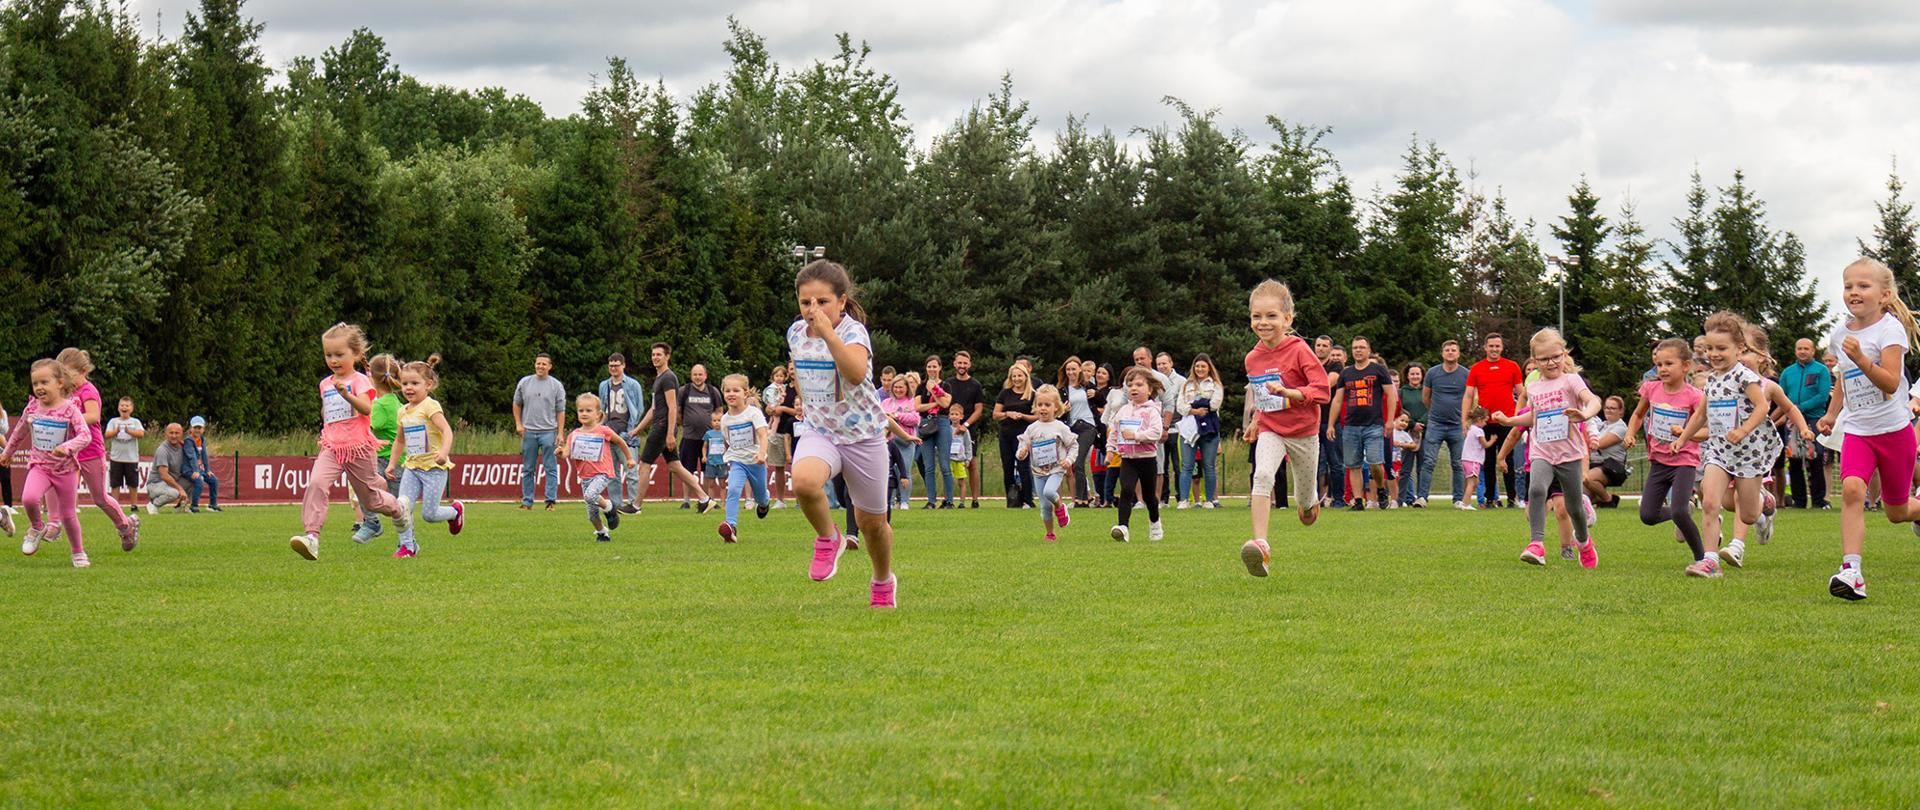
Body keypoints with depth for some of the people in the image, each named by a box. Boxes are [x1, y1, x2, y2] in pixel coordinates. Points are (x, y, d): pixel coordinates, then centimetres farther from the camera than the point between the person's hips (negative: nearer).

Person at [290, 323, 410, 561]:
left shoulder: (359, 380, -5)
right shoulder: (325, 385, 14)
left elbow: (366, 408, -24)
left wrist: (346, 394, -38)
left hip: (358, 447, -4)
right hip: (331, 449, 4)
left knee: (370, 499, 10)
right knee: (316, 483, -25)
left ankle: (398, 511, 44)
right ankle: (311, 536, -32)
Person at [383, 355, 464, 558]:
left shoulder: (430, 406, -11)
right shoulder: (403, 412, 11)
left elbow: (447, 430, -23)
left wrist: (444, 451, -39)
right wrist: (392, 463, 19)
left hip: (434, 467, -6)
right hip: (412, 467, 6)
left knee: (429, 514, -4)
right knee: (402, 507, -11)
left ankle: (455, 511, 26)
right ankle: (407, 545, -2)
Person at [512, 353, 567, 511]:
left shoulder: (556, 386, 2)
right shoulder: (524, 383, 8)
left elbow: (561, 411, 1)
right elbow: (517, 404, 16)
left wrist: (560, 433, -5)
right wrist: (518, 424, 6)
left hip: (548, 432, -2)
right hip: (528, 431, 2)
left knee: (551, 468, -5)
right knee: (527, 469, 6)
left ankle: (550, 501, -4)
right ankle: (527, 502, 12)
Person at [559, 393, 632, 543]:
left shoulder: (603, 431, -7)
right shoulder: (574, 435, 2)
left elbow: (620, 442, 8)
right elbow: (566, 454, -6)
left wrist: (629, 458, 16)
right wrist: (561, 452, -29)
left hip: (602, 474, -4)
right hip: (585, 476, 4)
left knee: (590, 495, -32)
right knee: (592, 514, 5)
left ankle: (608, 507, -5)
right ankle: (602, 533, 30)